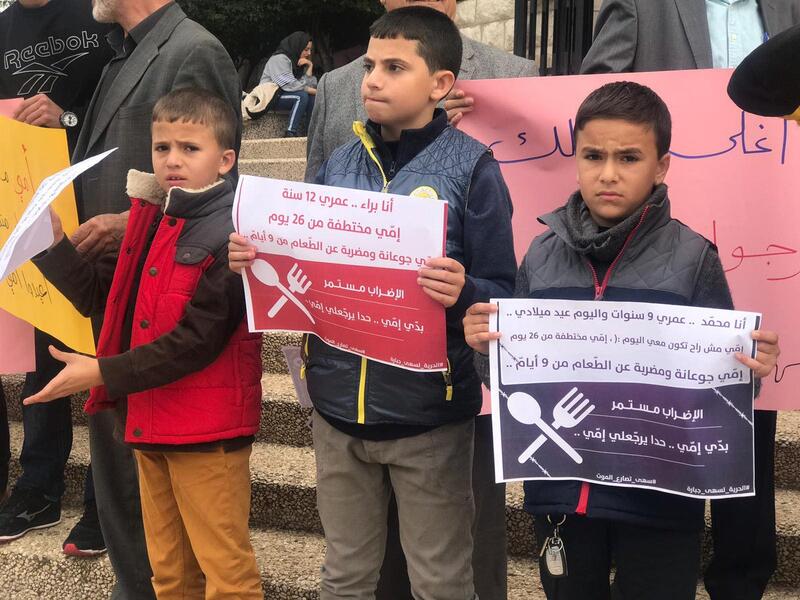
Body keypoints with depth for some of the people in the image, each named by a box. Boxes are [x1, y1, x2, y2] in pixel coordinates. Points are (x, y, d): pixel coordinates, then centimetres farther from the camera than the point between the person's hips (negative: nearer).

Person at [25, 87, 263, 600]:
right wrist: (52, 243, -1)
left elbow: (196, 340, -21)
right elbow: (98, 294, 12)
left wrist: (103, 373, -19)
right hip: (152, 421, 8)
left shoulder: (232, 233, -16)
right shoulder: (151, 221, 10)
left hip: (208, 428, -8)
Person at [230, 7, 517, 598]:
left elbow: (502, 294, -9)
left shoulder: (470, 165, -8)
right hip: (338, 406, 5)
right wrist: (257, 262, -6)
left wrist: (462, 294, -30)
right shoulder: (339, 164, 6)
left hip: (427, 413, -4)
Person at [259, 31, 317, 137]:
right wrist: (313, 91, -19)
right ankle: (290, 134, -31)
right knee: (301, 95, -27)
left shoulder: (297, 61, 12)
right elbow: (290, 85, -24)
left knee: (312, 97, -10)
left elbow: (308, 85, 1)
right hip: (270, 97, -8)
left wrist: (310, 67, -10)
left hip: (284, 95, 8)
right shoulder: (279, 59, -14)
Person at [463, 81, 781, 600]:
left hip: (659, 496, -2)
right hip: (559, 488, 3)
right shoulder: (543, 255, 1)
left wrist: (750, 371, -22)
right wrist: (486, 348, -12)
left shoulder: (691, 257, -7)